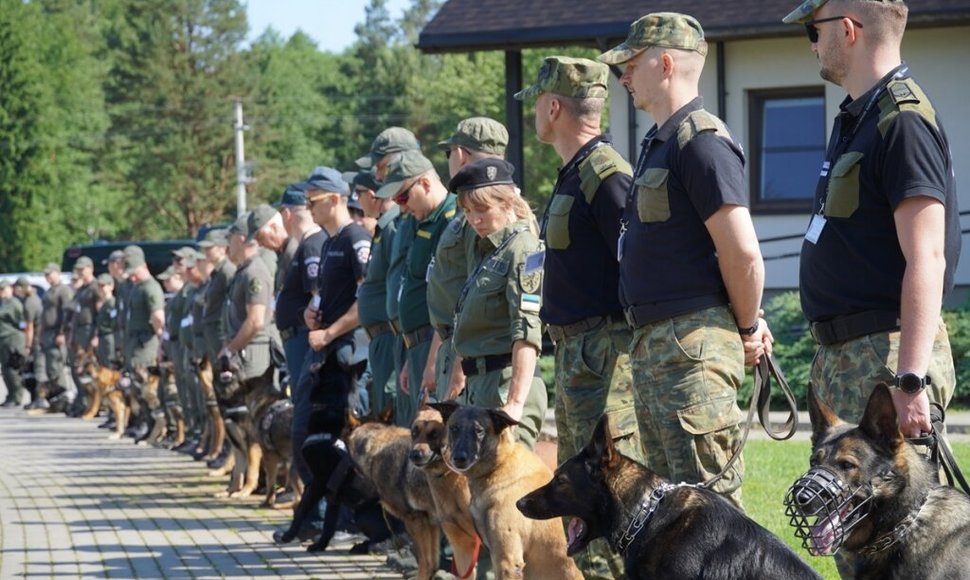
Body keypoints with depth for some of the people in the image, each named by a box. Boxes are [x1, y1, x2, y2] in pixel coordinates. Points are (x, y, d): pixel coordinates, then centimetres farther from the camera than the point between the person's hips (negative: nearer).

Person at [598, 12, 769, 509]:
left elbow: (742, 252, -21)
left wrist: (747, 330, -8)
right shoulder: (659, 142, 18)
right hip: (651, 344, 11)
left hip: (692, 346, -11)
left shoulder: (701, 142, -14)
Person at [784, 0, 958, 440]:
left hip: (887, 355, -10)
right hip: (843, 354, 10)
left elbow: (926, 260, -21)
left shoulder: (904, 123, -15)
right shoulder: (856, 118, 17)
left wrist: (911, 381, -27)